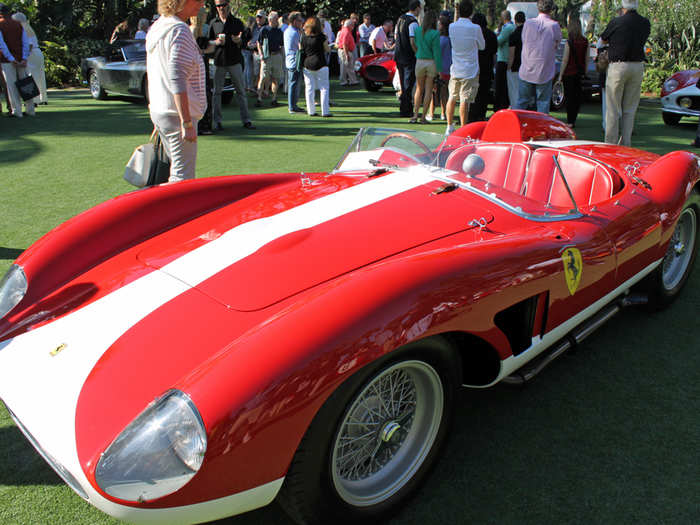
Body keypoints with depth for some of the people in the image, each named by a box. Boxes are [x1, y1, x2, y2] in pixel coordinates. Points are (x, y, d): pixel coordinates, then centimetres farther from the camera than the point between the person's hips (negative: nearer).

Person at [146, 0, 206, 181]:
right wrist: (187, 123, -23)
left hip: (158, 110, 10)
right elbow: (177, 79, -22)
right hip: (176, 113, -10)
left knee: (176, 169, 18)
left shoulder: (157, 27, 16)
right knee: (183, 175, -8)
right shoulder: (179, 30, -15)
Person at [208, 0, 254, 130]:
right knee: (217, 91, 1)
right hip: (219, 61, 0)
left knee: (241, 90, 2)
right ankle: (217, 121, 8)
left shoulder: (237, 22, 8)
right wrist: (216, 42, -10)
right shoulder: (213, 23, 9)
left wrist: (238, 41, -17)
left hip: (235, 61, 0)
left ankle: (246, 120, 8)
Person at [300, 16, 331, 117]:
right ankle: (325, 111, -3)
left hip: (307, 64, 4)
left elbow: (302, 50, 6)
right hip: (320, 65, -3)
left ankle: (311, 111, 10)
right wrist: (329, 47, 17)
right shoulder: (321, 37, -8)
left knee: (309, 89, 8)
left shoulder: (303, 36, 1)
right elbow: (327, 50, 0)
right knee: (324, 88, 2)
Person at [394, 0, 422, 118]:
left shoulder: (400, 18, 10)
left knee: (403, 83, 16)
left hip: (399, 55, 8)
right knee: (409, 84, -2)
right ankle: (405, 111, 1)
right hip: (409, 57, -8)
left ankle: (403, 109, 23)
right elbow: (413, 42, -21)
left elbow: (395, 35, 19)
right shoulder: (413, 22, -16)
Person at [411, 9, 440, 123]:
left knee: (419, 89, 13)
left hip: (419, 61, 3)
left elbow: (415, 45, 8)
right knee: (428, 90, 5)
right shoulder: (435, 34, -11)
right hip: (431, 62, -3)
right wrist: (439, 68, -6)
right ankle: (424, 117, 5)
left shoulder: (417, 30, -1)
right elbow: (436, 52, -10)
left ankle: (415, 115, 6)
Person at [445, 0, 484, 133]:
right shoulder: (475, 28, -11)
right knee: (465, 100, -4)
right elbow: (482, 46, 5)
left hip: (455, 69, 4)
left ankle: (449, 127, 19)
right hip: (470, 71, -4)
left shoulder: (452, 26, 0)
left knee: (452, 97, 14)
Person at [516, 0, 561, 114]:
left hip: (526, 72, 2)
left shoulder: (528, 23, -4)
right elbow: (556, 46, 3)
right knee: (543, 104, 6)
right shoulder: (554, 26, -9)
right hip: (545, 74, -2)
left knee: (522, 102, 12)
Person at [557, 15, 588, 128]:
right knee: (578, 97, 11)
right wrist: (584, 72, 17)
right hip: (580, 73, 5)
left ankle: (570, 121, -1)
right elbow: (586, 59, 8)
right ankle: (573, 120, 16)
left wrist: (560, 74, -5)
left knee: (569, 97, -1)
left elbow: (565, 60, -11)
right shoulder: (585, 42, 4)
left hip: (569, 72, -5)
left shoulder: (569, 41, -12)